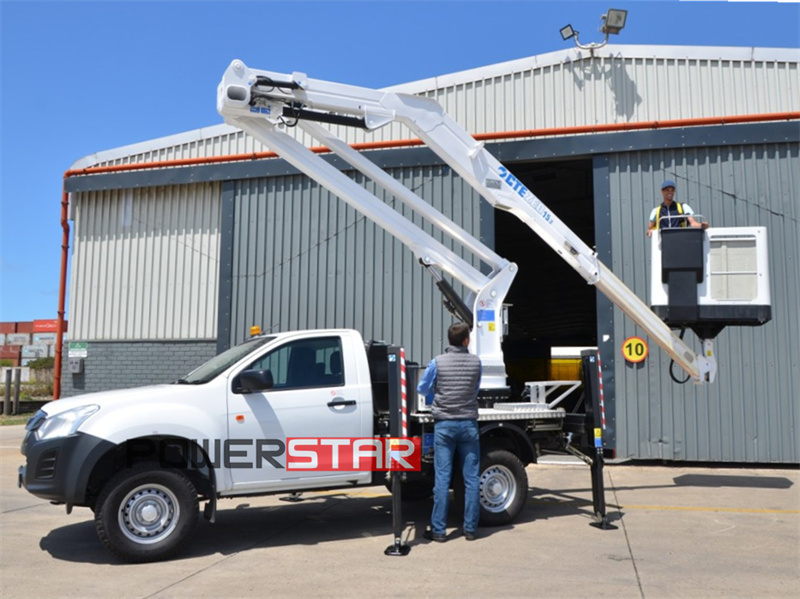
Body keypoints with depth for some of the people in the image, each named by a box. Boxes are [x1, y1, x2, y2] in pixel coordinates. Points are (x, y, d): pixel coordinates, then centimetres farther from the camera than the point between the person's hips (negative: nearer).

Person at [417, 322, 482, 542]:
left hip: (444, 424, -1)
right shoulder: (475, 362, -1)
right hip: (469, 424, 1)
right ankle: (470, 528, 13)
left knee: (442, 478, 1)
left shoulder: (438, 362, -6)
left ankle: (438, 530, 5)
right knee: (471, 478, 7)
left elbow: (422, 389, 7)